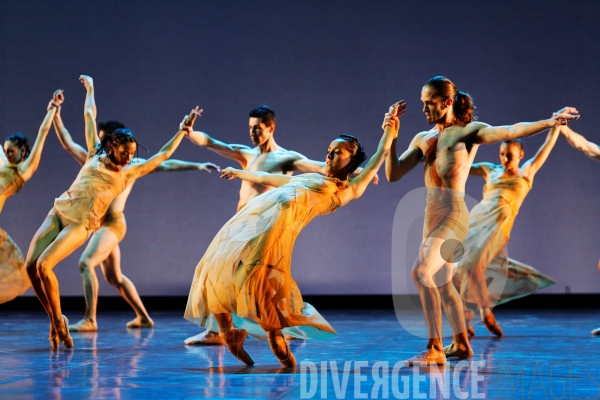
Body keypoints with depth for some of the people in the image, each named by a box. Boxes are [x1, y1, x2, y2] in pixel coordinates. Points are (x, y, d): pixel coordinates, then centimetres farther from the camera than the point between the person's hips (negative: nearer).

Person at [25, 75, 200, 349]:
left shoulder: (127, 174, 9)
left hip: (81, 224, -4)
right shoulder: (95, 154, 14)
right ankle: (54, 321, 5)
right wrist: (90, 89, 33)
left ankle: (59, 321, -8)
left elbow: (163, 155, 14)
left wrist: (184, 130, 16)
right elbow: (90, 115, 24)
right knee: (31, 266, -10)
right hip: (58, 212, 4)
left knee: (44, 265, -23)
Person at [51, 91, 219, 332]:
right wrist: (56, 115, 16)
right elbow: (68, 143, 20)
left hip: (113, 223, -7)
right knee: (114, 277, 14)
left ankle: (89, 320, -21)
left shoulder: (131, 164, 0)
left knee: (86, 263, -21)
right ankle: (143, 317, 25)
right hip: (100, 223, 7)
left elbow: (165, 165, -3)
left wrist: (196, 166, -10)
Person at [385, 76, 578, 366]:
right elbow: (393, 174, 12)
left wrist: (548, 123, -31)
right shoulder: (422, 139, 15)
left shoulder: (468, 131, -2)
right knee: (440, 281, 15)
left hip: (453, 213, -8)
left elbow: (510, 131, -16)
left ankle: (435, 349, -15)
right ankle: (461, 344, 28)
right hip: (431, 214, 8)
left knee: (421, 272, -20)